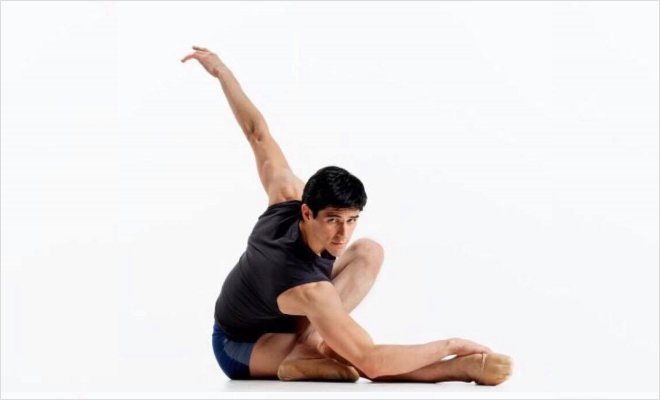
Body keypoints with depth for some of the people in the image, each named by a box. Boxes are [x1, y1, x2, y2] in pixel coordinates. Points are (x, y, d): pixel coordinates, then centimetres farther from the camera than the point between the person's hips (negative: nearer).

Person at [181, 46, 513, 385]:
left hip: (281, 317, 8)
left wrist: (222, 71, 5)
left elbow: (257, 132, -12)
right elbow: (369, 362, -47)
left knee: (369, 251, -12)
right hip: (241, 349, -8)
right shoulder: (309, 290, -42)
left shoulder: (287, 195, -25)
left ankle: (310, 335, -24)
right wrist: (449, 345, -39)